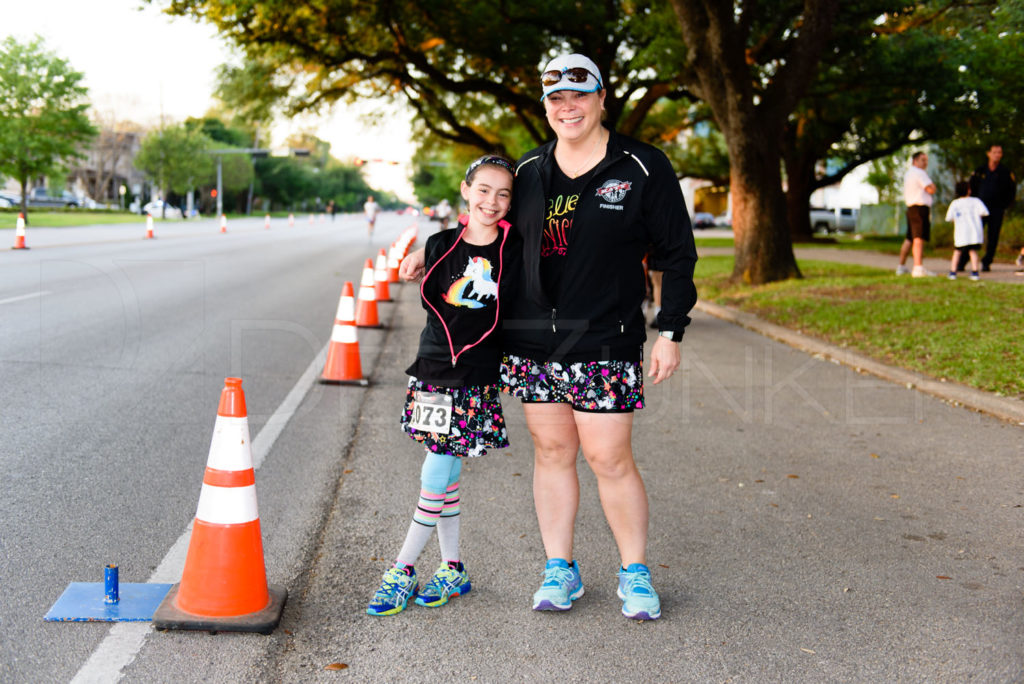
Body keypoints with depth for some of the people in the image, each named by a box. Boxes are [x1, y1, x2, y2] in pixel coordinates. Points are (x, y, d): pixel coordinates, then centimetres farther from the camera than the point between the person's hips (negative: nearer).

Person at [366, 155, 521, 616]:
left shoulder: (515, 252, -4)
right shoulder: (442, 245, 4)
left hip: (478, 379, -3)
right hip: (434, 370, 4)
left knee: (435, 477, -4)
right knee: (443, 478, 10)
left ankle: (403, 570, 10)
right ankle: (453, 570, 24)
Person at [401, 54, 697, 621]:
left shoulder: (642, 168, -1)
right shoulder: (528, 171, 10)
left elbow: (678, 254, 1)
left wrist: (670, 332, -4)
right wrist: (430, 255, 14)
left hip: (604, 343, -4)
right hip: (531, 341, 4)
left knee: (609, 458, -2)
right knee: (551, 451, 9)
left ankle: (635, 573, 17)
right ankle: (559, 570, 22)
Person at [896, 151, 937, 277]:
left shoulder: (908, 174, 22)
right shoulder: (919, 173, -9)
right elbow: (931, 190, -14)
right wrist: (932, 184, 5)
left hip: (910, 208, 10)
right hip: (920, 208, -10)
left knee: (909, 238, 15)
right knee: (919, 238, -14)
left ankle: (901, 266, 19)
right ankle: (918, 267, -20)